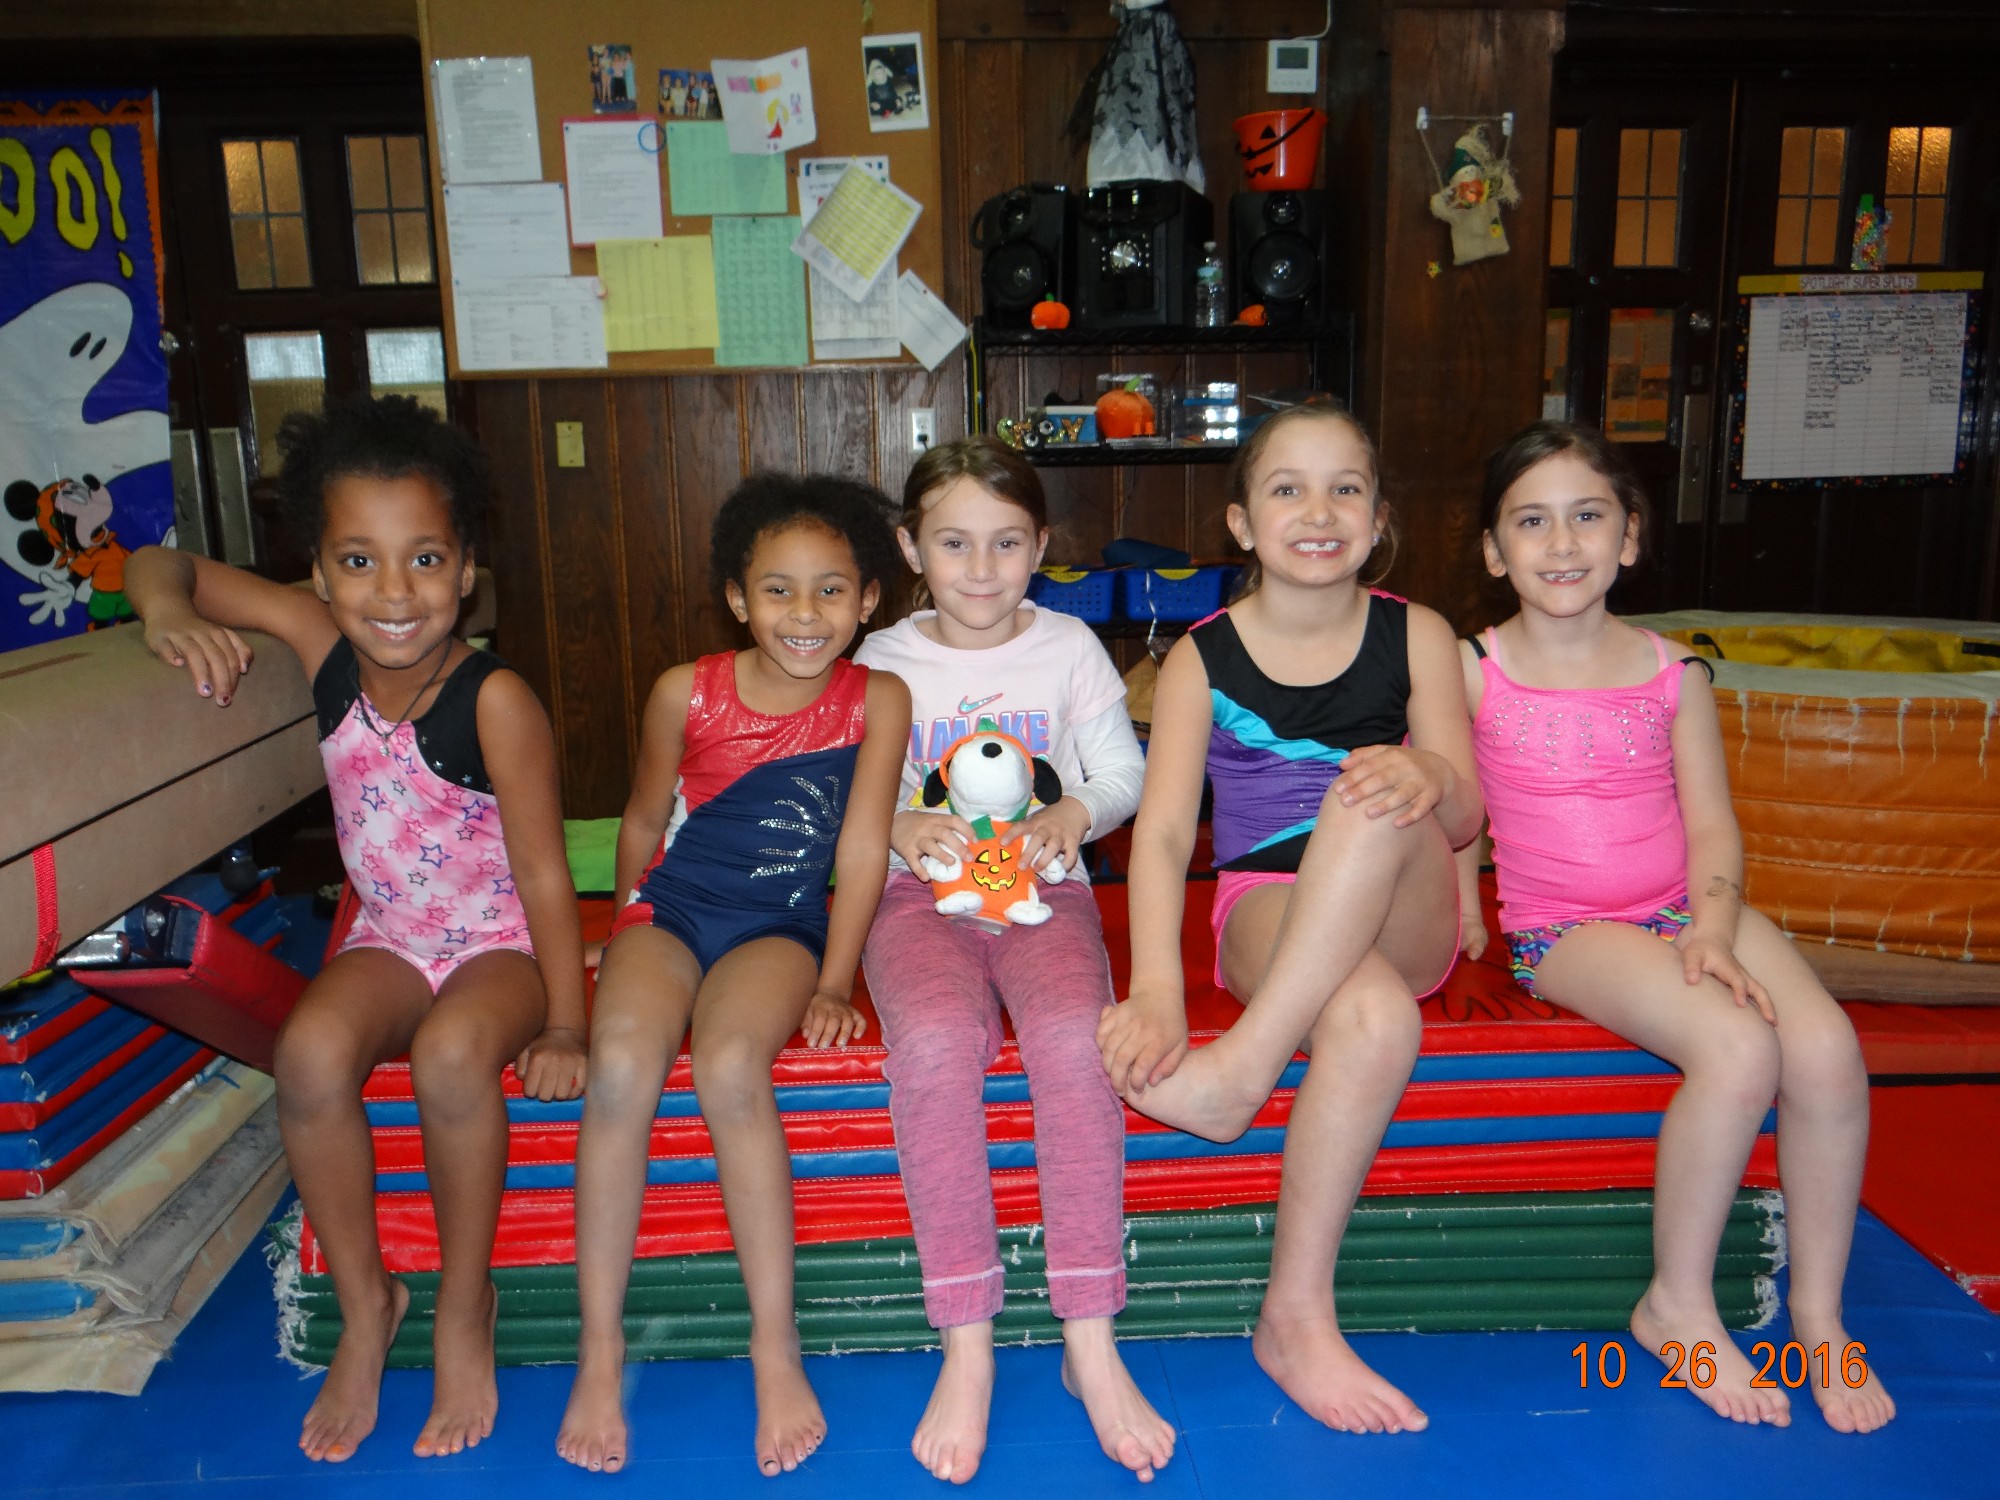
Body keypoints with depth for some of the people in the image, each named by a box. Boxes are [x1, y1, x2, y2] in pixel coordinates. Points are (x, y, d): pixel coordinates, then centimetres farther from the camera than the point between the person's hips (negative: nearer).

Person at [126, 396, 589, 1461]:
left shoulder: (494, 700, -22)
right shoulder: (322, 642, -8)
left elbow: (543, 871, -18)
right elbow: (163, 563, 4)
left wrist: (565, 1024, -17)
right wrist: (167, 613, -21)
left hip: (501, 940, -4)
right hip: (389, 936, 4)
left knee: (452, 1051, -35)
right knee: (311, 1050, -26)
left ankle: (466, 1304, -8)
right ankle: (364, 1302, -2)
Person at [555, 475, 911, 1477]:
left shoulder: (877, 700, -5)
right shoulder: (687, 692, -2)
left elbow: (861, 848, -5)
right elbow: (644, 820, 12)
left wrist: (833, 985, -7)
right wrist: (627, 933, 21)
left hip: (782, 925, -1)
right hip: (670, 907, 2)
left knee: (729, 1064, -32)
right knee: (620, 1066, -27)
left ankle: (776, 1348, -16)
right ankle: (599, 1352, -11)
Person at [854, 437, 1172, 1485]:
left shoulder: (1069, 648, 9)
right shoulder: (883, 662, 8)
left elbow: (1124, 773, 10)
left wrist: (1074, 815, -11)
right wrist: (898, 828, -13)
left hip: (1042, 890, 0)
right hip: (920, 896, 0)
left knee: (1072, 1035, -32)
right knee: (935, 1037, -33)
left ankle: (1091, 1345, -22)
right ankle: (966, 1346, -24)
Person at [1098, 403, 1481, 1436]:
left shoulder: (1415, 637, 6)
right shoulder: (1202, 660, 1)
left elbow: (1465, 821, 1)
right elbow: (1161, 832, -10)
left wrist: (1430, 777, -26)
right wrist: (1156, 986, -27)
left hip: (1404, 924, 2)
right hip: (1270, 915, -1)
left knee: (1378, 797, -33)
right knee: (1373, 1020, -36)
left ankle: (1245, 1063, -30)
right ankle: (1296, 1318, -23)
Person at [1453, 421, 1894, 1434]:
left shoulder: (1673, 673, 6)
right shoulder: (1473, 672, -2)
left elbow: (1712, 825, 4)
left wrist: (1714, 929, -11)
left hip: (1689, 907, 4)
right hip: (1564, 930, -4)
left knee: (1827, 1049, -22)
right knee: (1739, 1049, -28)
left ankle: (1819, 1310, 1)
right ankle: (1678, 1304, -5)